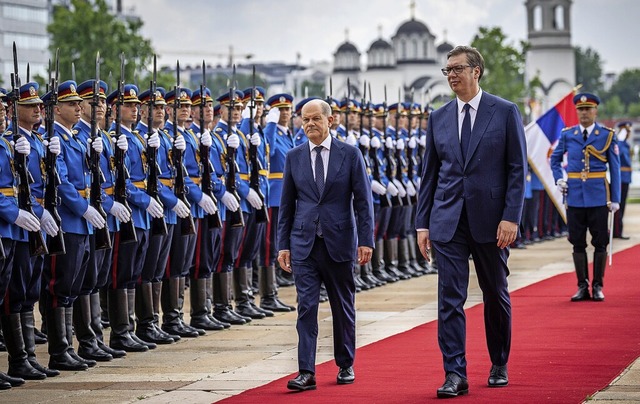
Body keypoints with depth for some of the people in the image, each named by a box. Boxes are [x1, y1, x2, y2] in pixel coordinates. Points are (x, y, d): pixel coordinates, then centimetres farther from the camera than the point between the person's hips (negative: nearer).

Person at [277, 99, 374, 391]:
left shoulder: (350, 155, 0)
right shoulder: (294, 157, 6)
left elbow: (363, 200, -1)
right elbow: (286, 204, 9)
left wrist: (365, 241, -8)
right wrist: (283, 244, 3)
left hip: (339, 243, -1)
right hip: (304, 244, 1)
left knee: (343, 307, 10)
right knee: (306, 306, -7)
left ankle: (346, 366, 25)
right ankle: (306, 372, -9)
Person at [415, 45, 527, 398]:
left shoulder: (505, 112, -1)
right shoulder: (438, 118, 8)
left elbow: (518, 168, -4)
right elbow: (429, 173, 10)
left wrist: (511, 217, -12)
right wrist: (423, 223, 5)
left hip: (490, 219, -2)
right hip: (448, 221, 2)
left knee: (496, 295, 11)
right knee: (450, 297, -6)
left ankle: (499, 366, 27)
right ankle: (455, 375, -7)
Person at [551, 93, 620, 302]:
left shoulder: (607, 135, 1)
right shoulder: (567, 135, 6)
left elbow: (615, 168, 2)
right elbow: (555, 159, 20)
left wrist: (615, 199, -2)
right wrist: (559, 179, 3)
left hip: (598, 196, -2)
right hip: (575, 196, 2)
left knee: (600, 243, 1)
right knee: (578, 243, 4)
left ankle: (598, 287, 9)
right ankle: (582, 287, 11)